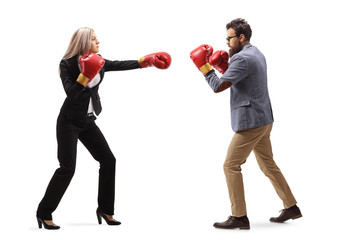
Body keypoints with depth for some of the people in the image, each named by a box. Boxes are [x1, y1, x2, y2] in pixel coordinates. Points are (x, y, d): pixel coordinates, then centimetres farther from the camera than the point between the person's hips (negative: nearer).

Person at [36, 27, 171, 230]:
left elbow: (122, 65, 8)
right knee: (67, 168, -11)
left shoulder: (99, 63, 5)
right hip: (69, 121, -7)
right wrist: (85, 75, -32)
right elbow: (71, 93, -22)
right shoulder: (67, 64, -13)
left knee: (108, 160, 2)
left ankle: (105, 209, 14)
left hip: (88, 122, 7)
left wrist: (148, 60, 4)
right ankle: (44, 213, 1)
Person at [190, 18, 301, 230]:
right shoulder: (256, 54, 15)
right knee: (268, 165, 17)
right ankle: (291, 207, 22)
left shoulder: (243, 58, -17)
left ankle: (239, 217, 0)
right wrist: (223, 66, 8)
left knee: (231, 166, -4)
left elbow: (218, 87, -21)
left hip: (251, 121, -10)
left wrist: (204, 66, -10)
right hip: (264, 120, 10)